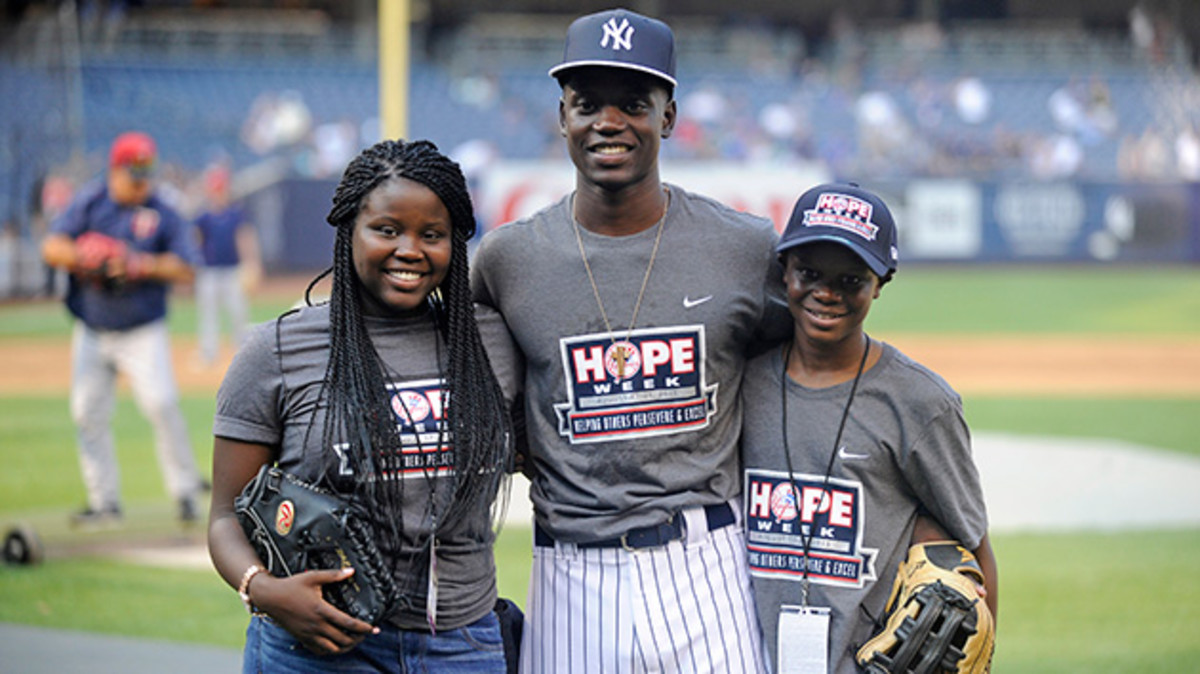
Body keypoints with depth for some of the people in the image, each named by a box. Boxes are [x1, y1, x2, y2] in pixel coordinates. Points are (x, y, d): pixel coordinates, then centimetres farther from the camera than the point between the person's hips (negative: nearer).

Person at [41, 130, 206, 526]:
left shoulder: (162, 214, -4)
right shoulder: (89, 203, 1)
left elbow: (185, 270, -8)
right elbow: (51, 249, -5)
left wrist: (141, 264, -22)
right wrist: (87, 255, -23)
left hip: (143, 333, -3)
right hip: (91, 332, 3)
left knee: (161, 404, -16)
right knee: (88, 414, 0)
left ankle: (185, 489, -3)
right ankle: (104, 502, 9)